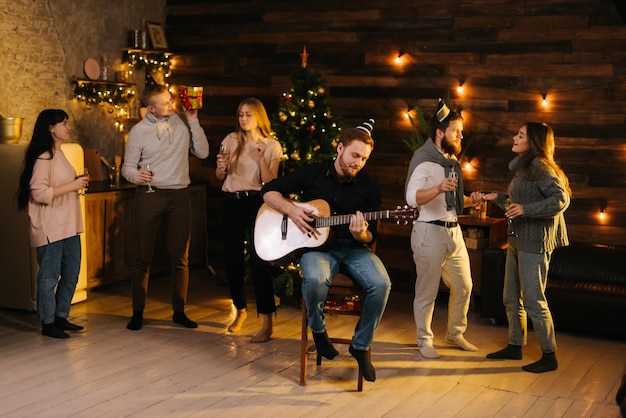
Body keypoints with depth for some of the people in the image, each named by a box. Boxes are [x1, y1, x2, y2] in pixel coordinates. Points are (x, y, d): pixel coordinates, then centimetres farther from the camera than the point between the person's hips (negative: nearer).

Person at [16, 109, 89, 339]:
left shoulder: (60, 154, 16)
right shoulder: (43, 158, -14)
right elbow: (39, 193, -22)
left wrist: (79, 182, 10)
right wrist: (72, 185, -19)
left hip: (68, 225, 9)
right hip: (50, 229, -9)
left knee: (71, 273, 13)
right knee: (49, 276, -1)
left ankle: (61, 317, 25)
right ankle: (47, 323, 9)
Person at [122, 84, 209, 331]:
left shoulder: (182, 123, 5)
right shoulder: (138, 131, 0)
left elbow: (202, 152, 0)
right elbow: (127, 167, 3)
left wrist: (194, 122, -5)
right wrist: (136, 175, -20)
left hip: (179, 194, 2)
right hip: (149, 194, -2)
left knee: (180, 257, 6)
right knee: (143, 257, 1)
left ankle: (179, 311, 16)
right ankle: (138, 312, 10)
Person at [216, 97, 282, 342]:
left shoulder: (271, 146, 0)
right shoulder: (231, 140, 8)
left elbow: (270, 182, -9)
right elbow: (220, 177, 11)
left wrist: (261, 156, -18)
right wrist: (221, 166, -10)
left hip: (256, 203, -4)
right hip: (231, 202, 4)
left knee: (258, 260, -12)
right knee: (232, 259, 8)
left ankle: (267, 322, -9)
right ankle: (241, 310, 29)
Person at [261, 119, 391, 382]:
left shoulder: (369, 187, 2)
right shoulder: (312, 173, 1)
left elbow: (371, 237, 2)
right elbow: (269, 191, 5)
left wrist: (360, 235, -23)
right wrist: (291, 210, -13)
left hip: (353, 248, 2)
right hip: (318, 246, -2)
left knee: (381, 284, -28)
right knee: (315, 279, -38)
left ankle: (360, 345, -3)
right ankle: (318, 329, -3)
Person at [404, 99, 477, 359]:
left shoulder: (451, 160, 14)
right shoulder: (425, 161, -13)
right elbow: (412, 198, -29)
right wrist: (438, 188, -44)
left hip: (454, 231, 8)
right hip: (430, 232, -8)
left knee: (463, 287, 13)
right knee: (427, 291, 1)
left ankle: (455, 334, 29)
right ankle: (424, 340, 16)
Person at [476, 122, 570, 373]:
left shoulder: (540, 167, -13)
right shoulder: (522, 168, 15)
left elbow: (561, 199, -23)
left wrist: (525, 209, -27)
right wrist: (492, 197, 22)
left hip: (534, 243, -10)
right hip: (517, 240, 10)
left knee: (533, 301, -5)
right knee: (511, 298, 15)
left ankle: (549, 356, 6)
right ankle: (515, 346, 27)